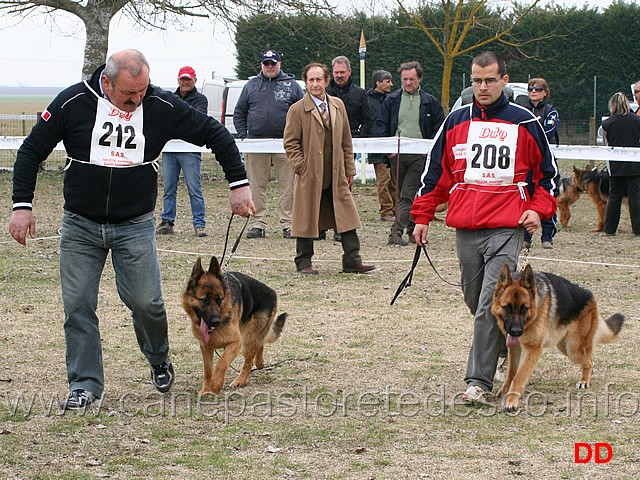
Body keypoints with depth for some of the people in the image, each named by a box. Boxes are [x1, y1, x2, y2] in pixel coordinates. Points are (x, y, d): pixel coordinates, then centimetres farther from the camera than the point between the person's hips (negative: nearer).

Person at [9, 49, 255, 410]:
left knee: (145, 301, -5)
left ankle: (159, 360, 25)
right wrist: (23, 204, -6)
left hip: (136, 226, 0)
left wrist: (239, 183, 0)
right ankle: (86, 385, 10)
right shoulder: (73, 103, -9)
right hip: (80, 226, 0)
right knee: (78, 306, -2)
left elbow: (214, 133, 4)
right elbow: (32, 151, 0)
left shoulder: (161, 107, -7)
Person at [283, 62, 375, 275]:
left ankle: (352, 261, 4)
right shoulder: (297, 110, -3)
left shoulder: (338, 106, 11)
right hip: (310, 176, -4)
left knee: (347, 216, 0)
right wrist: (302, 168, -11)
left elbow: (346, 141, 15)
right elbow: (291, 143, -3)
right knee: (307, 218, 1)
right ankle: (303, 263, 12)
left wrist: (349, 169, 11)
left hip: (337, 175, 4)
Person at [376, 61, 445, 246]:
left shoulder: (430, 102, 6)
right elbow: (381, 124, 10)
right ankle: (412, 230, 22)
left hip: (419, 156, -3)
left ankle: (397, 232, -16)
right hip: (396, 154, 3)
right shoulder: (391, 100, 9)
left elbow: (439, 127, 9)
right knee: (403, 194, 11)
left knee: (408, 195, -12)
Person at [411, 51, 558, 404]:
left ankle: (479, 381, -13)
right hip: (465, 228, 4)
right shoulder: (456, 122, 11)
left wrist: (539, 209, -1)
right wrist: (422, 216, 12)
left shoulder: (524, 123, 4)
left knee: (491, 304, -13)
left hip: (507, 228, -4)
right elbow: (434, 171, 16)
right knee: (474, 300, 10)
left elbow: (547, 170, 12)